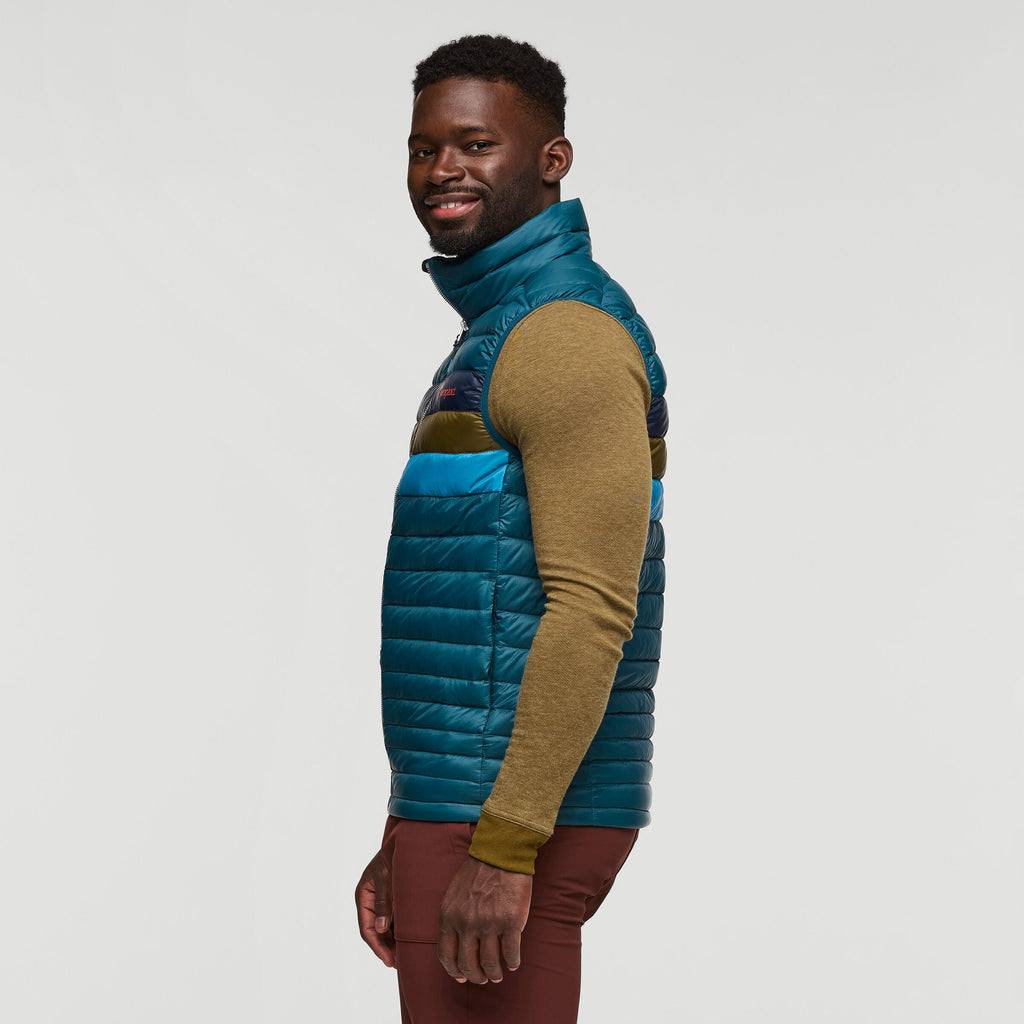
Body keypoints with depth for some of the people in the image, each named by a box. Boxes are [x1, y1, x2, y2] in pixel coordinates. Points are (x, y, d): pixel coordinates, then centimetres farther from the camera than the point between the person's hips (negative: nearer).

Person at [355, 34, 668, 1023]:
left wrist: (503, 850, -24)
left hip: (515, 823, -10)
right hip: (469, 811, 10)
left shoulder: (568, 335, -13)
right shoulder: (503, 343, 20)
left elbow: (593, 610, -22)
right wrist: (411, 842, 21)